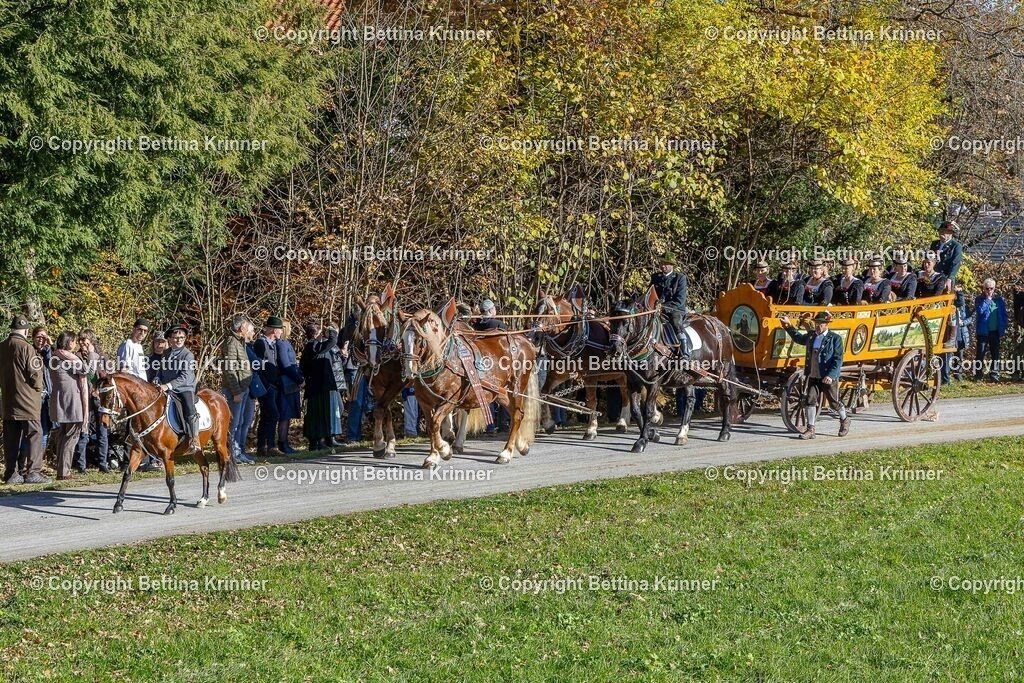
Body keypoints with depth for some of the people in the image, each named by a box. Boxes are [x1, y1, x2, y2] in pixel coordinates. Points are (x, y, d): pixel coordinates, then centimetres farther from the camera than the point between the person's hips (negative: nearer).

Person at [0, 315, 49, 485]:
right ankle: (33, 472, -7)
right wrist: (39, 389, 3)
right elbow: (35, 374, -14)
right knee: (34, 434, -1)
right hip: (27, 400, -6)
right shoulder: (26, 348, -14)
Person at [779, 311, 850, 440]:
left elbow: (838, 359, -12)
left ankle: (844, 421, 35)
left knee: (834, 402, 9)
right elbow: (797, 337, 31)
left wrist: (831, 375, -21)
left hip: (828, 378, -5)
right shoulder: (810, 336, 8)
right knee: (810, 400, -2)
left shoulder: (835, 339, -8)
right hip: (813, 376, 5)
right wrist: (788, 326, 22)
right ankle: (810, 429, 3)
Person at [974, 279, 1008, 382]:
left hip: (995, 331, 3)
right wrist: (987, 299, -18)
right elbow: (980, 310, -19)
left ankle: (994, 375, 12)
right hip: (983, 331, -3)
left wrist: (1003, 329, 2)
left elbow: (1004, 315, 8)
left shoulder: (999, 300, 6)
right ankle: (977, 375, 5)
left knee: (995, 354, 6)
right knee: (980, 354, 0)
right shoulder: (980, 299, -2)